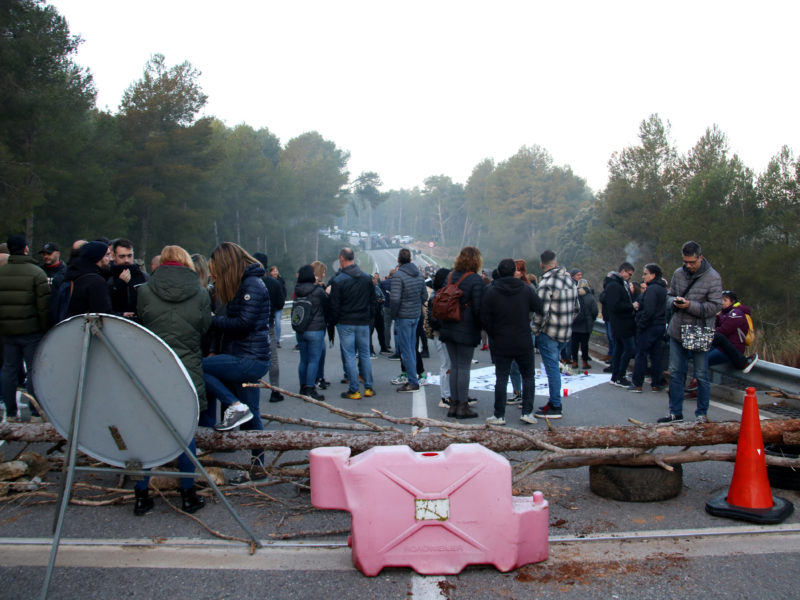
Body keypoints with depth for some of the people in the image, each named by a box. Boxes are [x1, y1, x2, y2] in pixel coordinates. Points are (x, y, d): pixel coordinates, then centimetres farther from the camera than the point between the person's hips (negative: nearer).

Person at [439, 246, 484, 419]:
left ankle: (454, 404, 16)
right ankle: (463, 406, 4)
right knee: (464, 367, 0)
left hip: (448, 328, 6)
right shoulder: (475, 279, -11)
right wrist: (481, 326, -1)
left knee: (454, 365, 12)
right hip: (466, 330, -6)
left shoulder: (450, 276, 8)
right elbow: (478, 307, -14)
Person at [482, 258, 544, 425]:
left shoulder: (491, 291, -7)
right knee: (528, 377, 14)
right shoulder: (526, 289, -5)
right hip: (524, 343, 1)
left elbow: (485, 318, -8)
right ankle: (527, 412, 10)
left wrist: (493, 335, 6)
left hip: (500, 344, 0)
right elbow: (539, 308, 0)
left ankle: (499, 415, 8)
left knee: (501, 378, 6)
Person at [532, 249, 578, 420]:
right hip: (565, 334, 8)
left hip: (549, 334, -8)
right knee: (554, 367, 17)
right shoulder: (569, 279, 8)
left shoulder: (547, 282, -17)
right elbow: (576, 308, 15)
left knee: (552, 369, -3)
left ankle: (555, 407, 1)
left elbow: (542, 311, -21)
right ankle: (555, 402, 24)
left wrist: (535, 329, -8)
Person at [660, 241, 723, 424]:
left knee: (701, 376, 6)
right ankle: (675, 412, 23)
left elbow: (715, 306, -13)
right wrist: (674, 301, -8)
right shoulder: (678, 273, 4)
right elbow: (669, 295, 15)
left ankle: (702, 413, 20)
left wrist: (690, 306, -23)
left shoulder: (713, 277, -10)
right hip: (677, 331, 5)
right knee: (675, 373, 11)